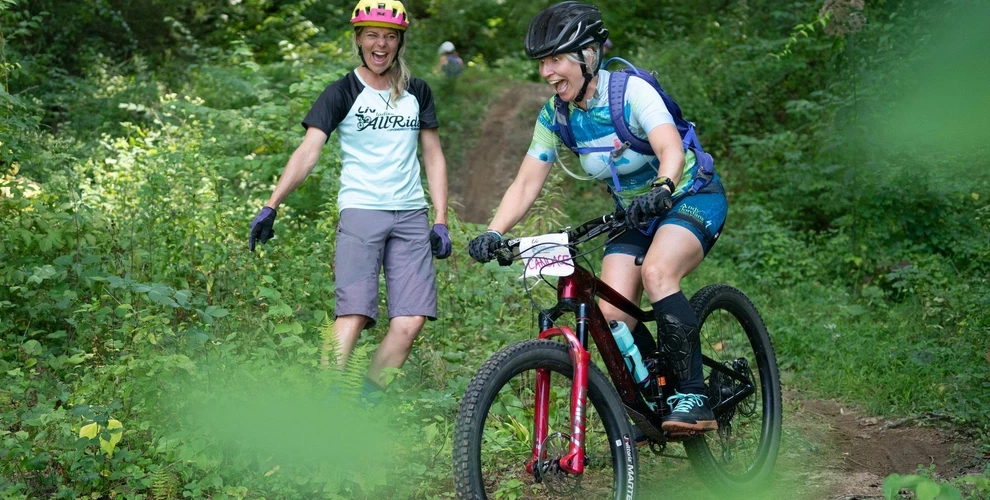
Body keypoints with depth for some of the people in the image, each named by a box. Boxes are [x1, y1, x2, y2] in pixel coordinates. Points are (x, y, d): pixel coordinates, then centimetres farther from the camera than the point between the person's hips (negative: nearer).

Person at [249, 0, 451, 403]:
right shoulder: (343, 93, 1)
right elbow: (308, 151, -9)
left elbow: (434, 156, 16)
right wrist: (270, 207, -20)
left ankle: (367, 404, 1)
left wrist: (441, 222, 8)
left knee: (411, 322, -9)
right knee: (353, 316, -17)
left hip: (411, 216, 4)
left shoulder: (417, 93, 13)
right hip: (360, 212, -3)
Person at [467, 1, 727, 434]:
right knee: (611, 313, -15)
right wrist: (493, 234, -24)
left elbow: (672, 149, -39)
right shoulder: (555, 117, -6)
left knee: (656, 272, -35)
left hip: (692, 199, -6)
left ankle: (692, 397, -29)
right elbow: (526, 184, -8)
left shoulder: (631, 91, -24)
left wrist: (662, 188, -60)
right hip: (634, 216, 6)